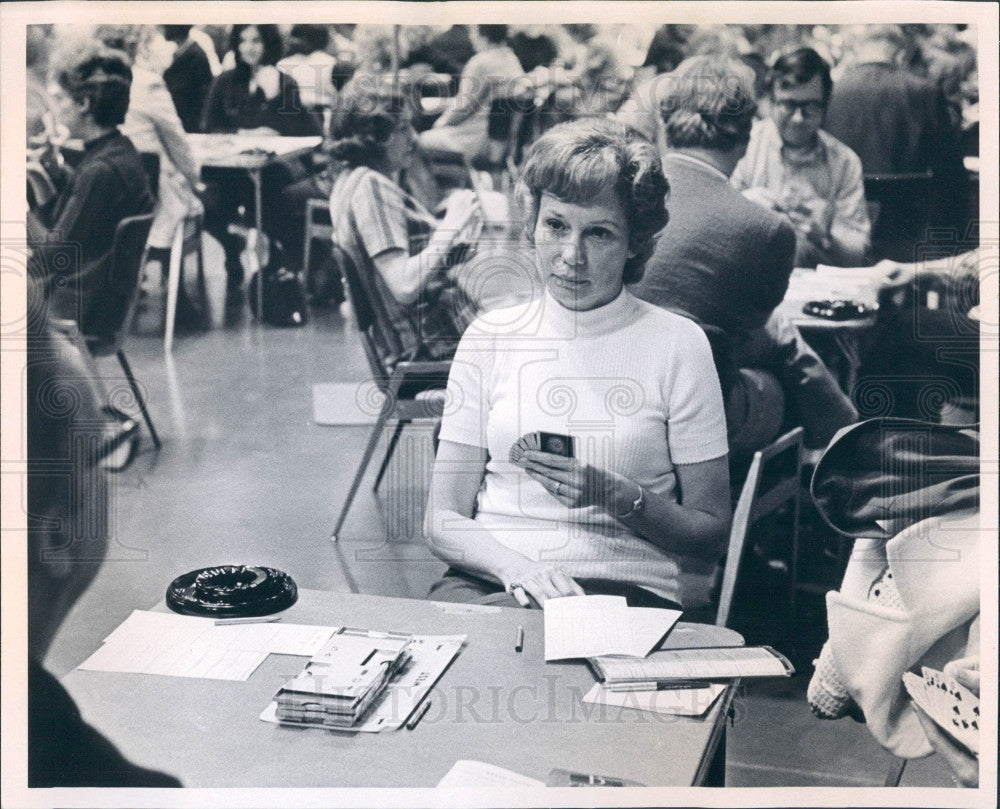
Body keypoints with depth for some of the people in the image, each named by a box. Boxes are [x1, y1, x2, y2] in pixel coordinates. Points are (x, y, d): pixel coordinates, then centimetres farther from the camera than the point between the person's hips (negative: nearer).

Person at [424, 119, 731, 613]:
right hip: (488, 580, 3)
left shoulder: (677, 345, 3)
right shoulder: (490, 336, 10)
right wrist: (519, 566, -15)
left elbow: (712, 533, 6)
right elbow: (442, 521, 6)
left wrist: (618, 496, -13)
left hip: (627, 591, -2)